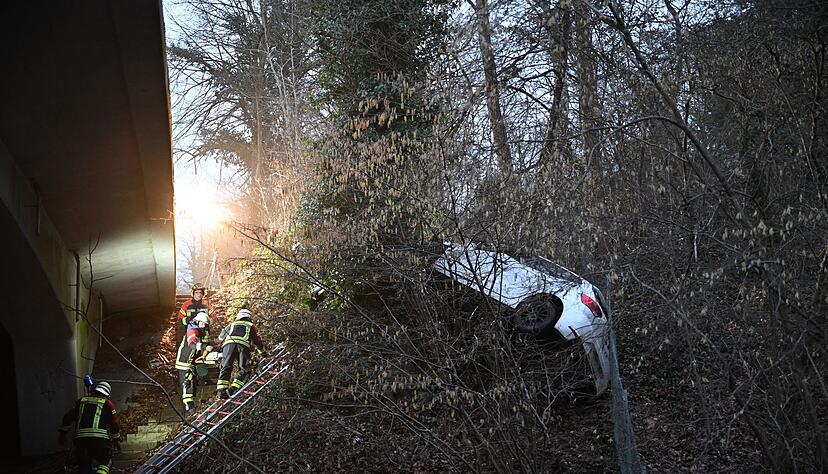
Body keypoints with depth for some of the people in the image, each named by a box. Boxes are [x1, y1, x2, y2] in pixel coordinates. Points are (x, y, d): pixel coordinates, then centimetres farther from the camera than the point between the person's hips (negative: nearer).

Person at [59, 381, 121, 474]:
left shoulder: (81, 401, 20)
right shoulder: (107, 403, 9)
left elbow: (68, 417, 20)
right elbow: (114, 422, 8)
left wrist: (63, 433, 31)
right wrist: (117, 439, 18)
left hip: (80, 438, 4)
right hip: (99, 438, -3)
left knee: (84, 466, 13)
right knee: (104, 462, 7)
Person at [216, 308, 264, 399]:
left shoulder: (232, 324, 37)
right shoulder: (251, 326, 33)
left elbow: (221, 337, 35)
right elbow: (257, 340, 35)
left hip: (228, 343, 2)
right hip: (243, 344, -2)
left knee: (225, 367, 0)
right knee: (244, 369, 0)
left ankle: (221, 389, -17)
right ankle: (233, 389, -18)